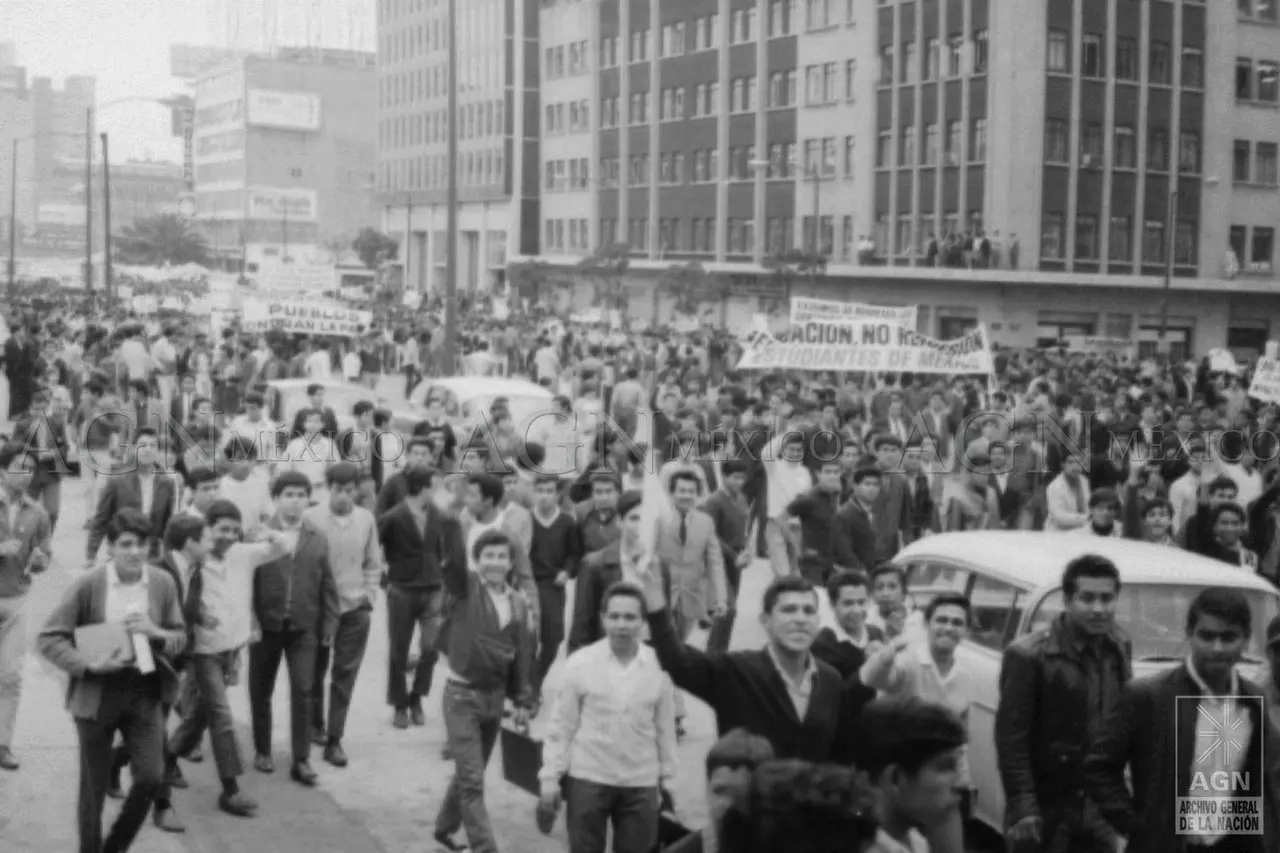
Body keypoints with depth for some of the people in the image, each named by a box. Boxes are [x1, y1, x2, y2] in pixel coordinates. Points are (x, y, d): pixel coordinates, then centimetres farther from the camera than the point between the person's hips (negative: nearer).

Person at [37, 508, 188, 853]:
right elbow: (49, 638, -8)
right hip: (98, 692, -2)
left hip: (145, 690, 2)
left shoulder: (163, 583, -2)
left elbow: (181, 637, 8)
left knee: (151, 777, -3)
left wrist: (156, 632, -14)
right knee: (94, 786, 9)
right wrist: (89, 663, -21)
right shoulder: (87, 585, -11)